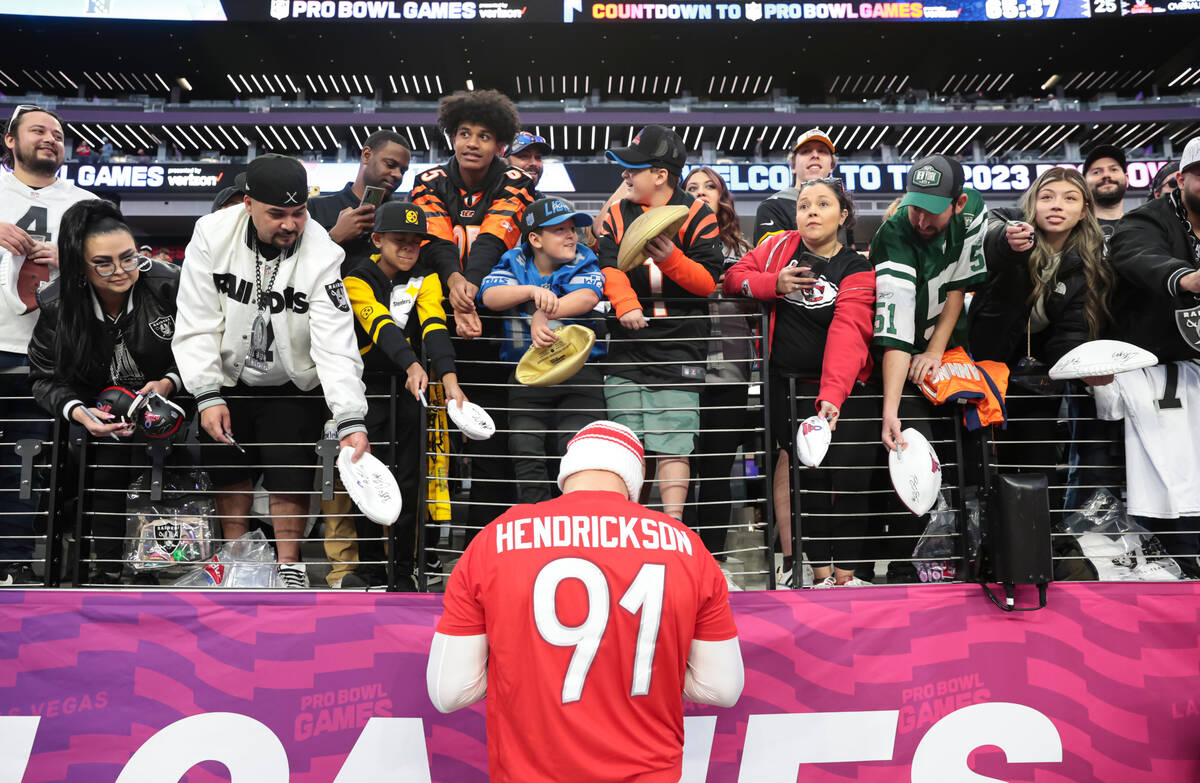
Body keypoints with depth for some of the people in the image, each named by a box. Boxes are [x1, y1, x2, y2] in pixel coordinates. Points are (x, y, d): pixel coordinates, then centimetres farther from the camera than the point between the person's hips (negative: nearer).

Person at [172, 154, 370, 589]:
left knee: (290, 474, -3)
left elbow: (336, 344, -28)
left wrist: (351, 421, -36)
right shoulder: (212, 235, -16)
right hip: (227, 379, 2)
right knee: (229, 472, 10)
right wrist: (207, 396, -18)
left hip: (292, 386, -2)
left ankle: (289, 565, 17)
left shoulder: (321, 255, -22)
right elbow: (197, 324, -12)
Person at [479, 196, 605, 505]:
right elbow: (490, 296, -10)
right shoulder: (514, 262, 9)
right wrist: (532, 290, -27)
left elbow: (588, 296, -14)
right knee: (526, 453, -5)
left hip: (580, 372, -1)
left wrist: (542, 314, -25)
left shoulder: (583, 261, 8)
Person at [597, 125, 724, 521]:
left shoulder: (696, 215, 1)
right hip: (628, 348, 4)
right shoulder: (618, 214, 13)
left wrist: (672, 258, -22)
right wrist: (625, 304, -21)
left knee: (672, 445, -6)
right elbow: (609, 266, -2)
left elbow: (708, 281, -5)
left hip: (679, 348, -4)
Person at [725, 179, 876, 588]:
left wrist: (832, 396, -34)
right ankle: (820, 572, 10)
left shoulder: (858, 271, -6)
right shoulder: (780, 246, 5)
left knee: (846, 477, -4)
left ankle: (846, 572, 11)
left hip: (841, 388, -1)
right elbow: (733, 276, 6)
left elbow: (848, 333, -20)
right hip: (787, 383, 1)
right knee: (809, 473, 0)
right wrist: (774, 284, -14)